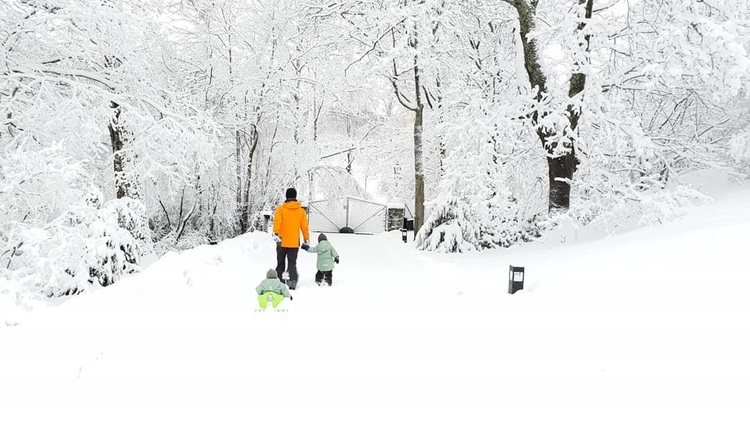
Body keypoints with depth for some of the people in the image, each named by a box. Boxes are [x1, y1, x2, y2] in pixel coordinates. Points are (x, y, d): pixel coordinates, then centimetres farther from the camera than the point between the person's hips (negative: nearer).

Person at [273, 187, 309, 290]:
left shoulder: (280, 209, -4)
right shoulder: (301, 211, 3)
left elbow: (277, 223, -17)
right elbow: (304, 227, 4)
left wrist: (276, 234, -21)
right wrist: (306, 239, 12)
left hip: (282, 242, -1)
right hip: (294, 243, 1)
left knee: (281, 263, 13)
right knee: (292, 263, 4)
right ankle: (293, 281, -14)